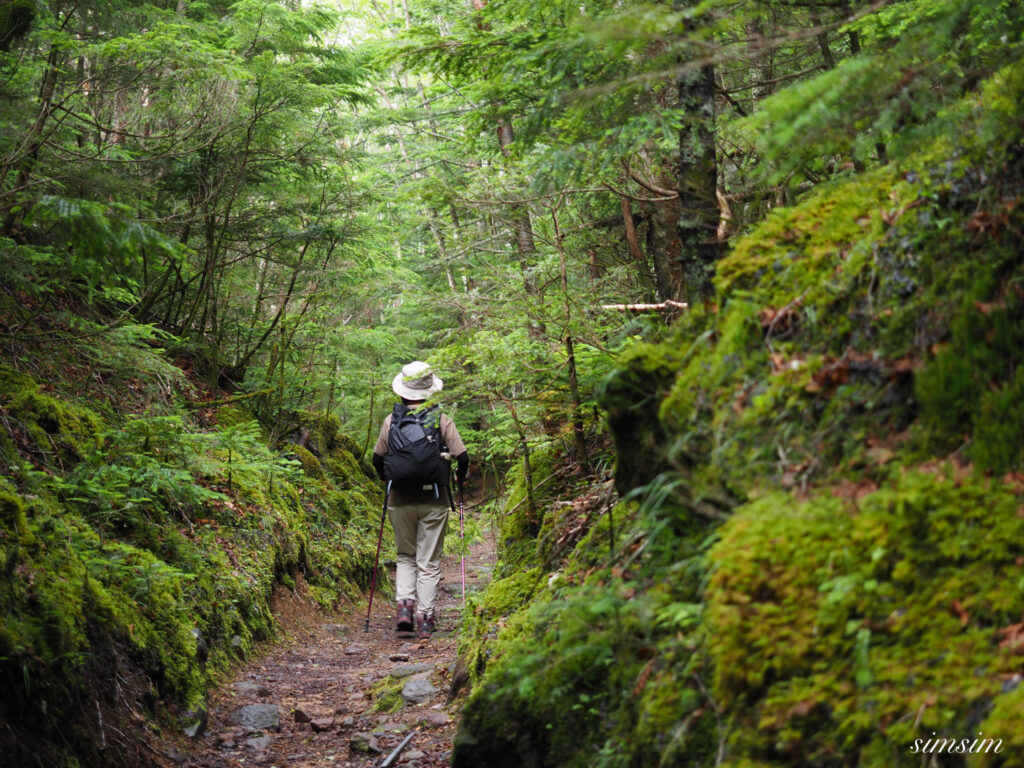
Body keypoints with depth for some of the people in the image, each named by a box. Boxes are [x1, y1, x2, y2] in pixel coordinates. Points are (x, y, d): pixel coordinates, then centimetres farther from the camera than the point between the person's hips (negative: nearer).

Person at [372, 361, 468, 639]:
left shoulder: (391, 421, 1)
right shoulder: (441, 420, -4)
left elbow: (377, 458, 8)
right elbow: (462, 456, -4)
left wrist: (387, 480, 28)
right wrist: (461, 478, 17)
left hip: (400, 501, 2)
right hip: (434, 500, -2)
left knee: (406, 556, 18)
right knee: (429, 561, 6)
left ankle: (404, 605, 0)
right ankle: (425, 619, 3)